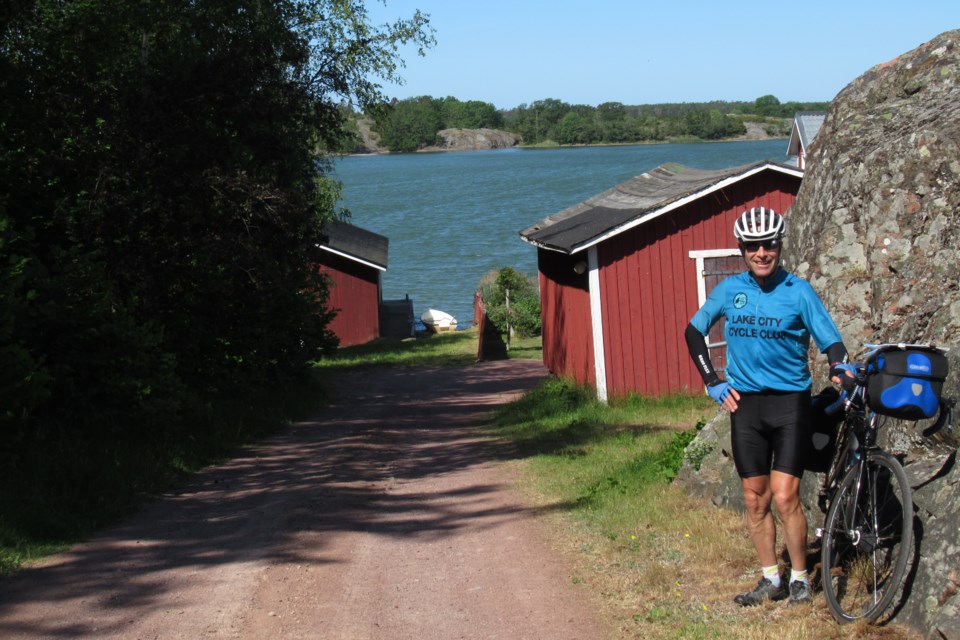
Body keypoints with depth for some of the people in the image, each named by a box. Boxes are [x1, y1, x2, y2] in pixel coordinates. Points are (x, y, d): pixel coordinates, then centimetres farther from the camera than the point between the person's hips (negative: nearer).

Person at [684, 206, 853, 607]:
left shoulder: (799, 291, -5)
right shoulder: (730, 289, 3)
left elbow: (830, 340, -5)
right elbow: (694, 332, 15)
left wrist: (840, 370, -27)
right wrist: (713, 383, 9)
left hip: (790, 402, -3)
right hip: (745, 404, 3)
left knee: (785, 497, -9)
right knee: (755, 500, 7)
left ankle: (800, 579, 6)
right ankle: (771, 579, 19)